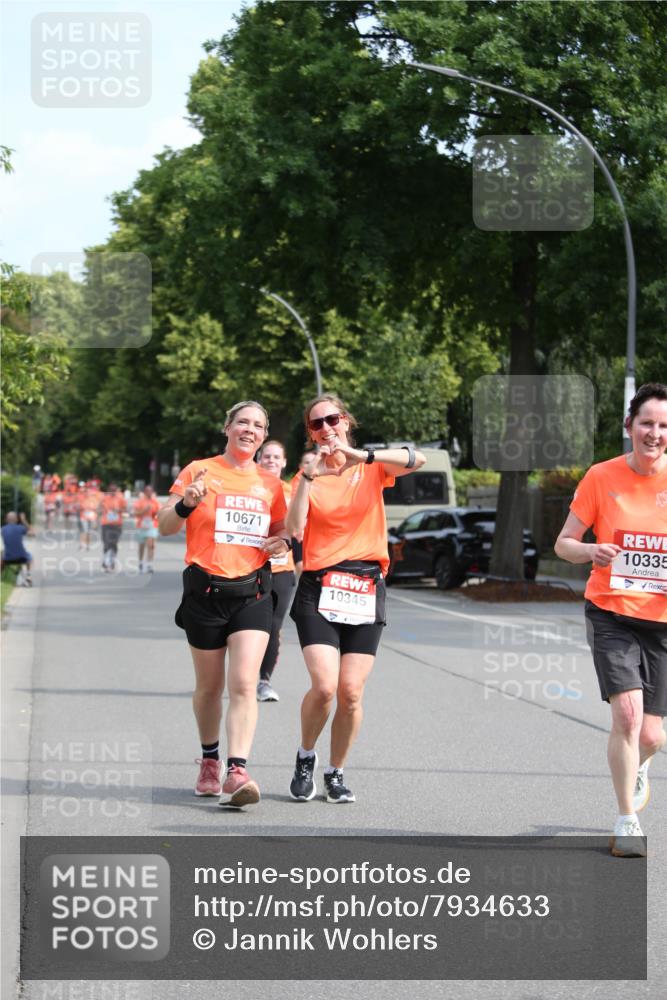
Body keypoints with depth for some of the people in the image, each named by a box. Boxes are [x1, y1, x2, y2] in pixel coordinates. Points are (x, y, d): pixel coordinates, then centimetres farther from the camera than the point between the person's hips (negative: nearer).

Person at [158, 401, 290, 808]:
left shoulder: (270, 483, 11)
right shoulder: (200, 471, 1)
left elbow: (282, 530, 23)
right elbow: (165, 527, 0)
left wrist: (284, 542, 0)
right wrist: (186, 503, -21)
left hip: (253, 592, 1)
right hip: (206, 588, -1)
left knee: (244, 684, -14)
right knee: (210, 686, 10)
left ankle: (237, 773, -21)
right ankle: (209, 760, 32)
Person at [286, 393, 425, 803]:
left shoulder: (371, 468, 7)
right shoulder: (308, 474, 7)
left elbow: (417, 459, -15)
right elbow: (294, 529, -9)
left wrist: (360, 455, -25)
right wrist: (309, 476, -16)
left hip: (366, 589, 1)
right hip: (319, 588, -1)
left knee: (351, 692, -3)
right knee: (324, 686, -15)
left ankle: (336, 772, 17)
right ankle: (306, 758, 11)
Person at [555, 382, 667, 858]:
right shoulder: (602, 477, -4)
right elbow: (564, 543, 2)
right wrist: (589, 551, -21)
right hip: (611, 614, -1)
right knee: (627, 712, -18)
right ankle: (627, 821, -2)